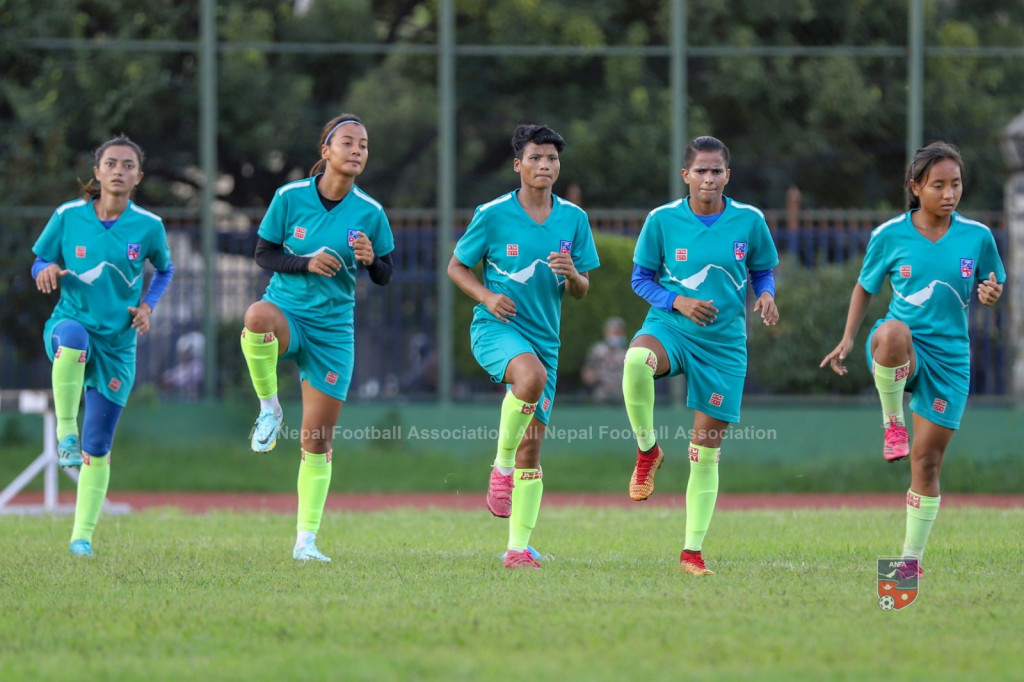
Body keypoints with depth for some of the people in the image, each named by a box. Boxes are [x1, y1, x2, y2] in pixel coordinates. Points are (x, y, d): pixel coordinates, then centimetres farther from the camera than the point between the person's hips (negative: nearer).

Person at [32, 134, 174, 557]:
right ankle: (65, 431, -29)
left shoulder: (148, 226, -2)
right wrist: (46, 270, -17)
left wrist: (148, 304, -3)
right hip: (71, 322, -1)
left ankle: (82, 535, 14)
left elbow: (165, 271, 15)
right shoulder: (69, 216, -4)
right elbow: (41, 261, 7)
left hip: (118, 343, 1)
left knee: (97, 450, 2)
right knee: (72, 336, -42)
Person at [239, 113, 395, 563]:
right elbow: (263, 254, 0)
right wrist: (306, 263, -17)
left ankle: (306, 540, 10)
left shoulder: (370, 213, -2)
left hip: (333, 328, 1)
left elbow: (384, 276, 6)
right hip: (286, 310, -1)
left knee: (317, 441, 1)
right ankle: (269, 408, -18)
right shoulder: (290, 197, -6)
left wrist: (370, 260, -17)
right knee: (258, 317, -41)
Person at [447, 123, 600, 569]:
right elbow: (457, 267, 5)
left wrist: (572, 274, -13)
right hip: (496, 329, -4)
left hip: (545, 336, 4)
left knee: (531, 449, 2)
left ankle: (518, 548, 7)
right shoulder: (493, 215, -5)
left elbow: (581, 291, 10)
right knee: (532, 376, -38)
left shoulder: (573, 219, 5)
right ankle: (501, 465, -16)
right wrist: (487, 296, -13)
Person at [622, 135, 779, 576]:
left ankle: (692, 551, 12)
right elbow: (641, 278, 4)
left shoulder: (749, 221, -1)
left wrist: (766, 296, -11)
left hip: (724, 344, 1)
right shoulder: (662, 220, -3)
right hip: (669, 327, -1)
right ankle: (647, 450, -13)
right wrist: (677, 301, -14)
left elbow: (763, 272, 12)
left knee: (707, 449, 2)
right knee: (636, 361, -39)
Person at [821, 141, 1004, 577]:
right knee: (893, 333, -41)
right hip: (903, 349, -2)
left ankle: (912, 560, 14)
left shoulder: (977, 237, -1)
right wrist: (848, 340, 2)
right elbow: (865, 287, 12)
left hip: (949, 357, 2)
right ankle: (893, 423, -19)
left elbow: (991, 288, 13)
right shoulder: (889, 236, -3)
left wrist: (991, 295, -11)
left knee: (927, 462, 1)